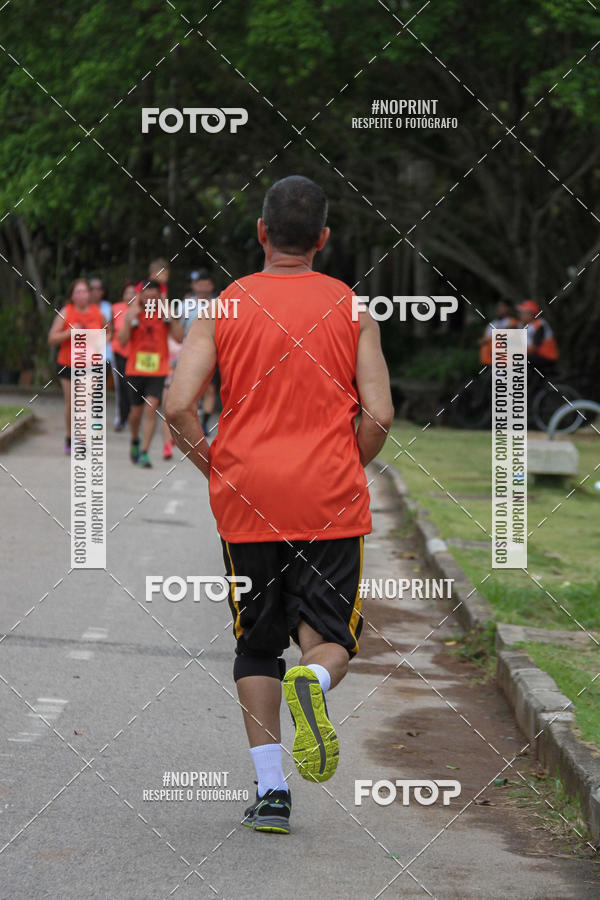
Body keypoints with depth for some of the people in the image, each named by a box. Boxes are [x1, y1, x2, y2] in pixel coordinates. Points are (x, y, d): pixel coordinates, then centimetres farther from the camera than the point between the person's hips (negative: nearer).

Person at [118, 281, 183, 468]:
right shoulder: (133, 313, 2)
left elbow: (179, 337, -8)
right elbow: (122, 341, -6)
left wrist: (172, 317, -20)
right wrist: (129, 320, -21)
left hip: (158, 370, -1)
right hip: (135, 370, 1)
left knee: (151, 409, -14)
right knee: (136, 411, 10)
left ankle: (144, 452, -11)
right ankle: (135, 441, 39)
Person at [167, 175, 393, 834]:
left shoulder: (224, 308, 2)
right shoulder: (352, 310, 3)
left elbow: (178, 407, -8)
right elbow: (379, 416, -4)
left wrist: (217, 472, 7)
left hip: (247, 504, 1)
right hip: (333, 506, 0)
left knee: (257, 645, 12)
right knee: (332, 636, 10)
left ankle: (270, 790, 3)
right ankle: (314, 679, -27)